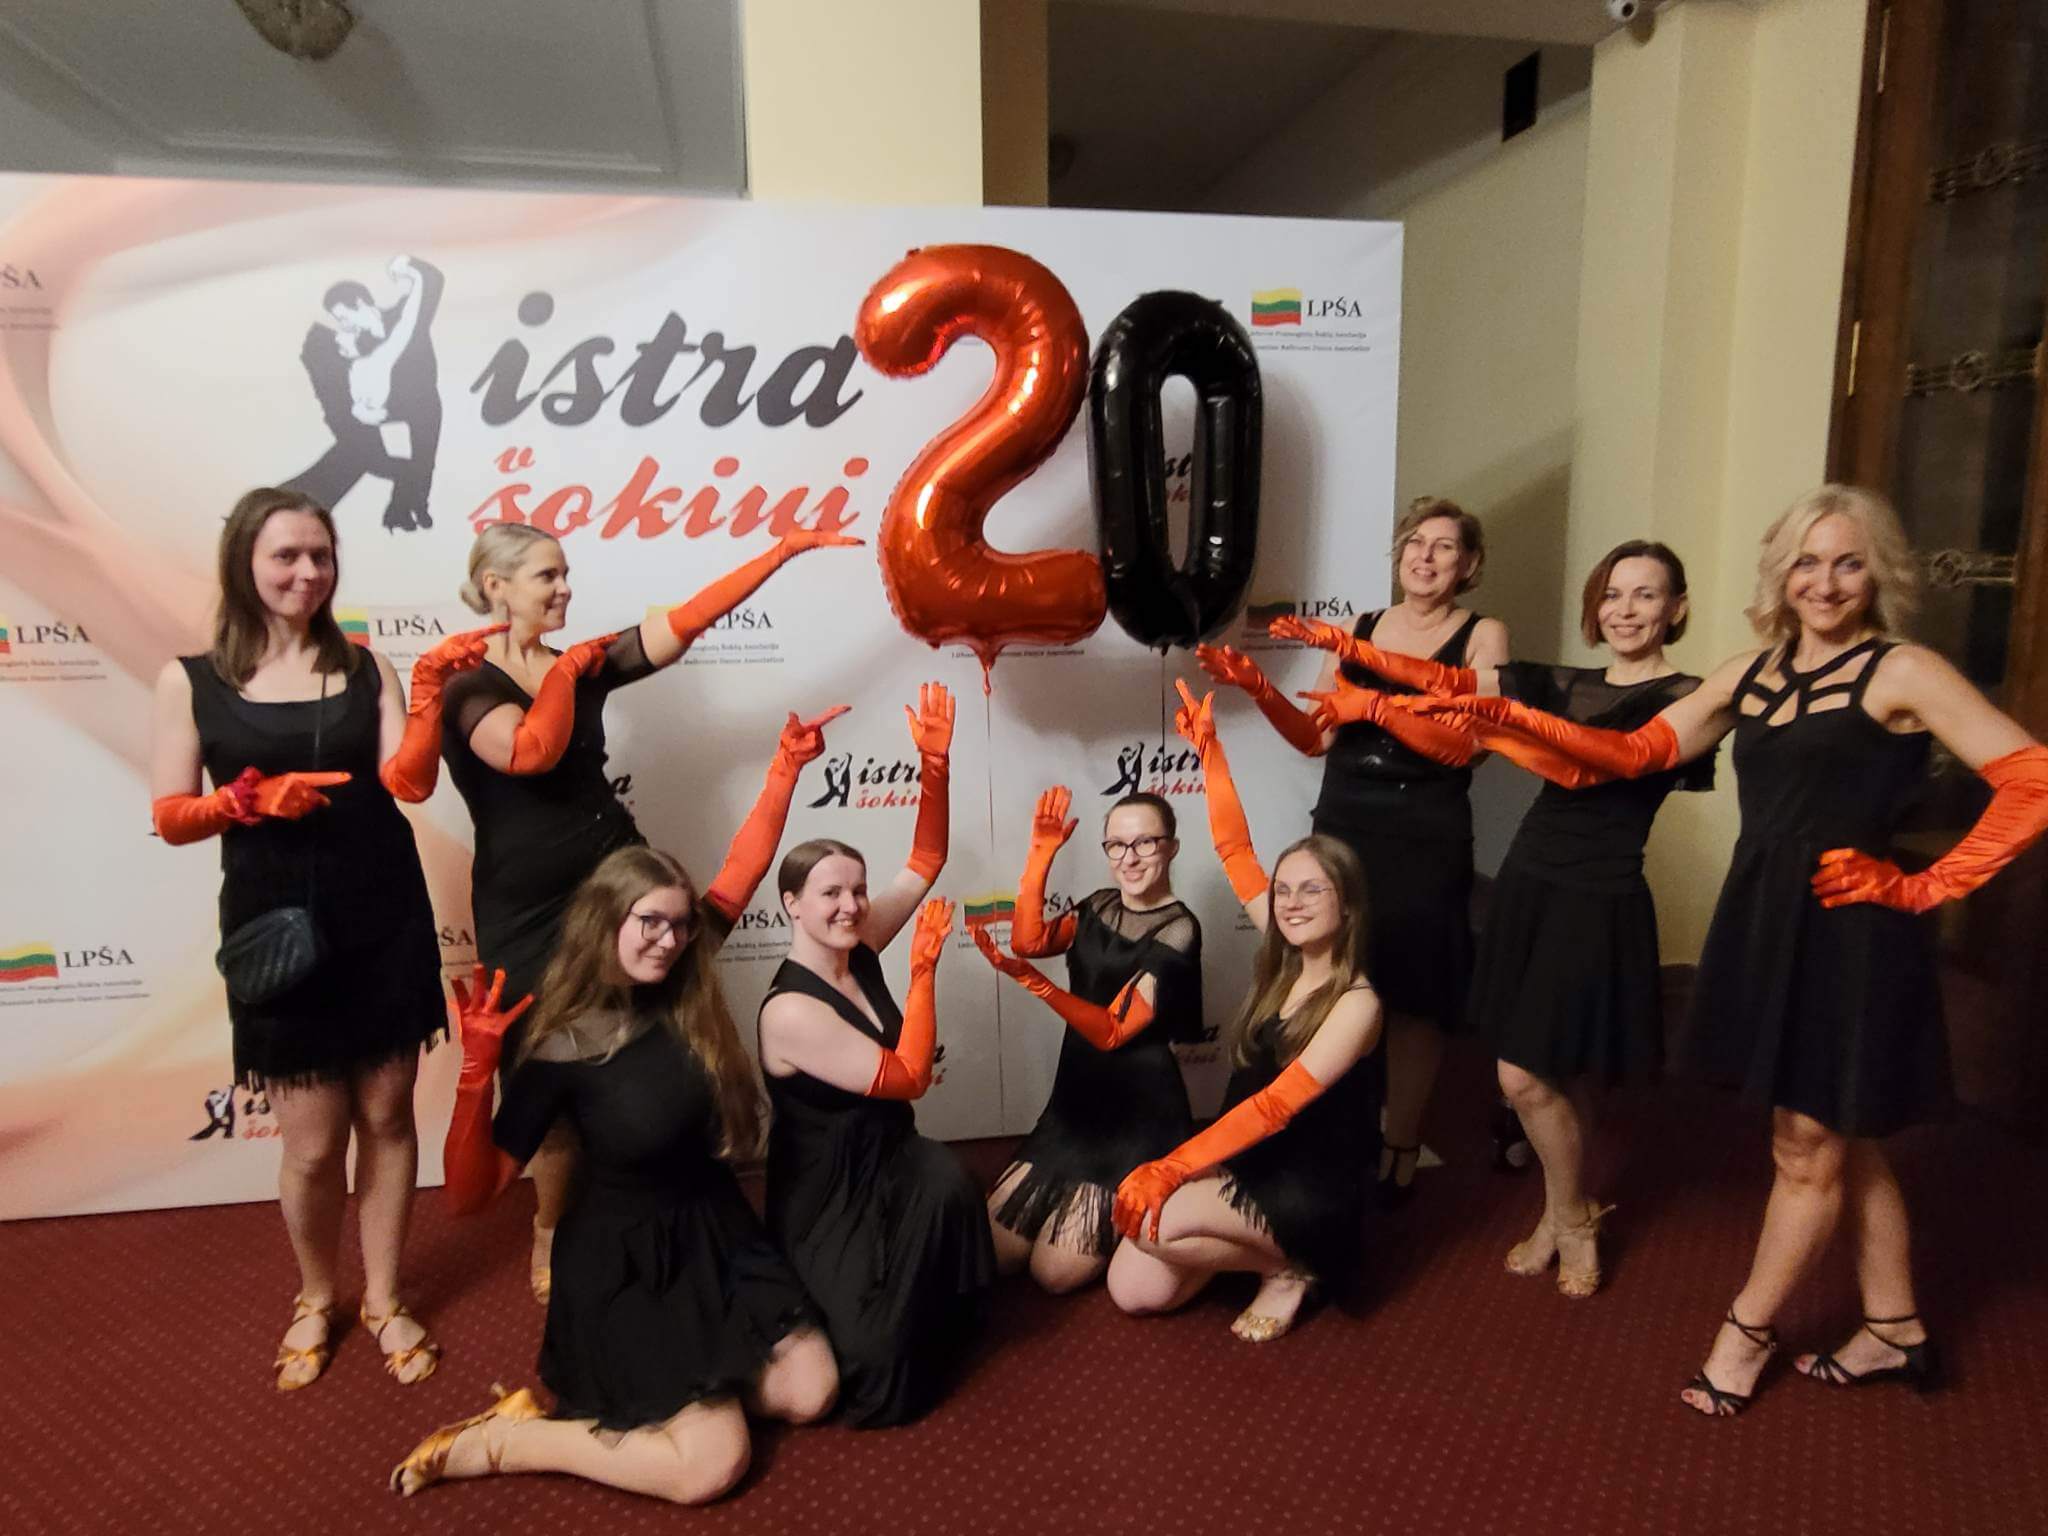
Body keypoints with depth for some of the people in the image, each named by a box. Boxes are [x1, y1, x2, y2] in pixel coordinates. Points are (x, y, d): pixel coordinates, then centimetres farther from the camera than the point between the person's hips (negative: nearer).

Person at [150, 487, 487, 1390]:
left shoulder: (366, 669, 3)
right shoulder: (190, 681, 1)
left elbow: (408, 780, -8)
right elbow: (170, 818, 0)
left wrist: (431, 691, -19)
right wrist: (253, 797, -17)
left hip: (382, 920, 1)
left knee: (386, 1115, 10)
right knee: (312, 1140, 5)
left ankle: (384, 1302, 28)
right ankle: (316, 1298, 33)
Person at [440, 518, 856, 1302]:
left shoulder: (583, 663, 5)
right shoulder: (468, 688, -8)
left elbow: (688, 621, -1)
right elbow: (530, 751, -29)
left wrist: (787, 548, -4)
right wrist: (560, 671, -12)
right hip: (528, 913, -4)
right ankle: (554, 1236, 29)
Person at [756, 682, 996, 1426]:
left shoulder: (858, 952, -3)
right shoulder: (792, 1010, -24)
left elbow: (925, 862, -4)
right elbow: (908, 1079, -23)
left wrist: (933, 765, -15)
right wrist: (925, 970, -26)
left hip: (887, 1158, 7)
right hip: (826, 1196, -7)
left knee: (949, 1180, -31)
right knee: (877, 1378, -18)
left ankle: (941, 1328, 0)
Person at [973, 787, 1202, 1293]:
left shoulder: (1178, 931, -13)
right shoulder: (1099, 906, 6)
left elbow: (1114, 1031, -18)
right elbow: (1029, 941, -11)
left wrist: (1030, 980, -29)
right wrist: (1040, 855, -18)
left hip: (1139, 1113, -6)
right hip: (1075, 1100, 6)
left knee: (1055, 1271, -8)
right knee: (991, 1251, 4)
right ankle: (1091, 1199, 27)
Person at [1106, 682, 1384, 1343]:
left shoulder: (1356, 1004, -19)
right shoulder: (1283, 958, 0)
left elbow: (1275, 1105, -26)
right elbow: (1235, 852, 0)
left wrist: (1170, 1168, -30)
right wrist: (1210, 749, -4)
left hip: (1310, 1193, -6)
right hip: (1242, 1164, 6)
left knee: (1152, 1222, -26)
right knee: (1134, 1291, -7)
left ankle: (1289, 1266, -2)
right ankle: (1254, 1245, 14)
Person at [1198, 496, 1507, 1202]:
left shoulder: (1482, 635, 3)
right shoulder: (1360, 627, 12)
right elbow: (1316, 738, 9)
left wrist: (1374, 697, -22)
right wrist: (1258, 687, -6)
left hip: (1426, 839, -3)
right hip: (1342, 826, 3)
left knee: (1411, 998, 2)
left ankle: (1400, 1153, 19)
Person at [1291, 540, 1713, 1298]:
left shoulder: (1685, 698, -5)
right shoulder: (1566, 684, 12)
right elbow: (1452, 682, 1)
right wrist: (1349, 647, -9)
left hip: (1597, 903, -5)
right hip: (1528, 884, 5)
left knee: (1526, 1078, -3)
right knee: (1555, 1076, 10)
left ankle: (1571, 1219, 22)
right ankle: (1567, 1213, 30)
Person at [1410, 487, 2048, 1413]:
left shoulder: (1902, 673, -8)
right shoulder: (1751, 672, 11)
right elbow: (1638, 752, 7)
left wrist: (1926, 888, -13)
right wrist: (1519, 721, -5)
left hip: (1849, 931, -7)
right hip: (1764, 922, 7)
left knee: (1808, 1151, 7)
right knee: (1845, 1146, 19)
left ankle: (1746, 1332, 24)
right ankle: (1894, 1332, 36)